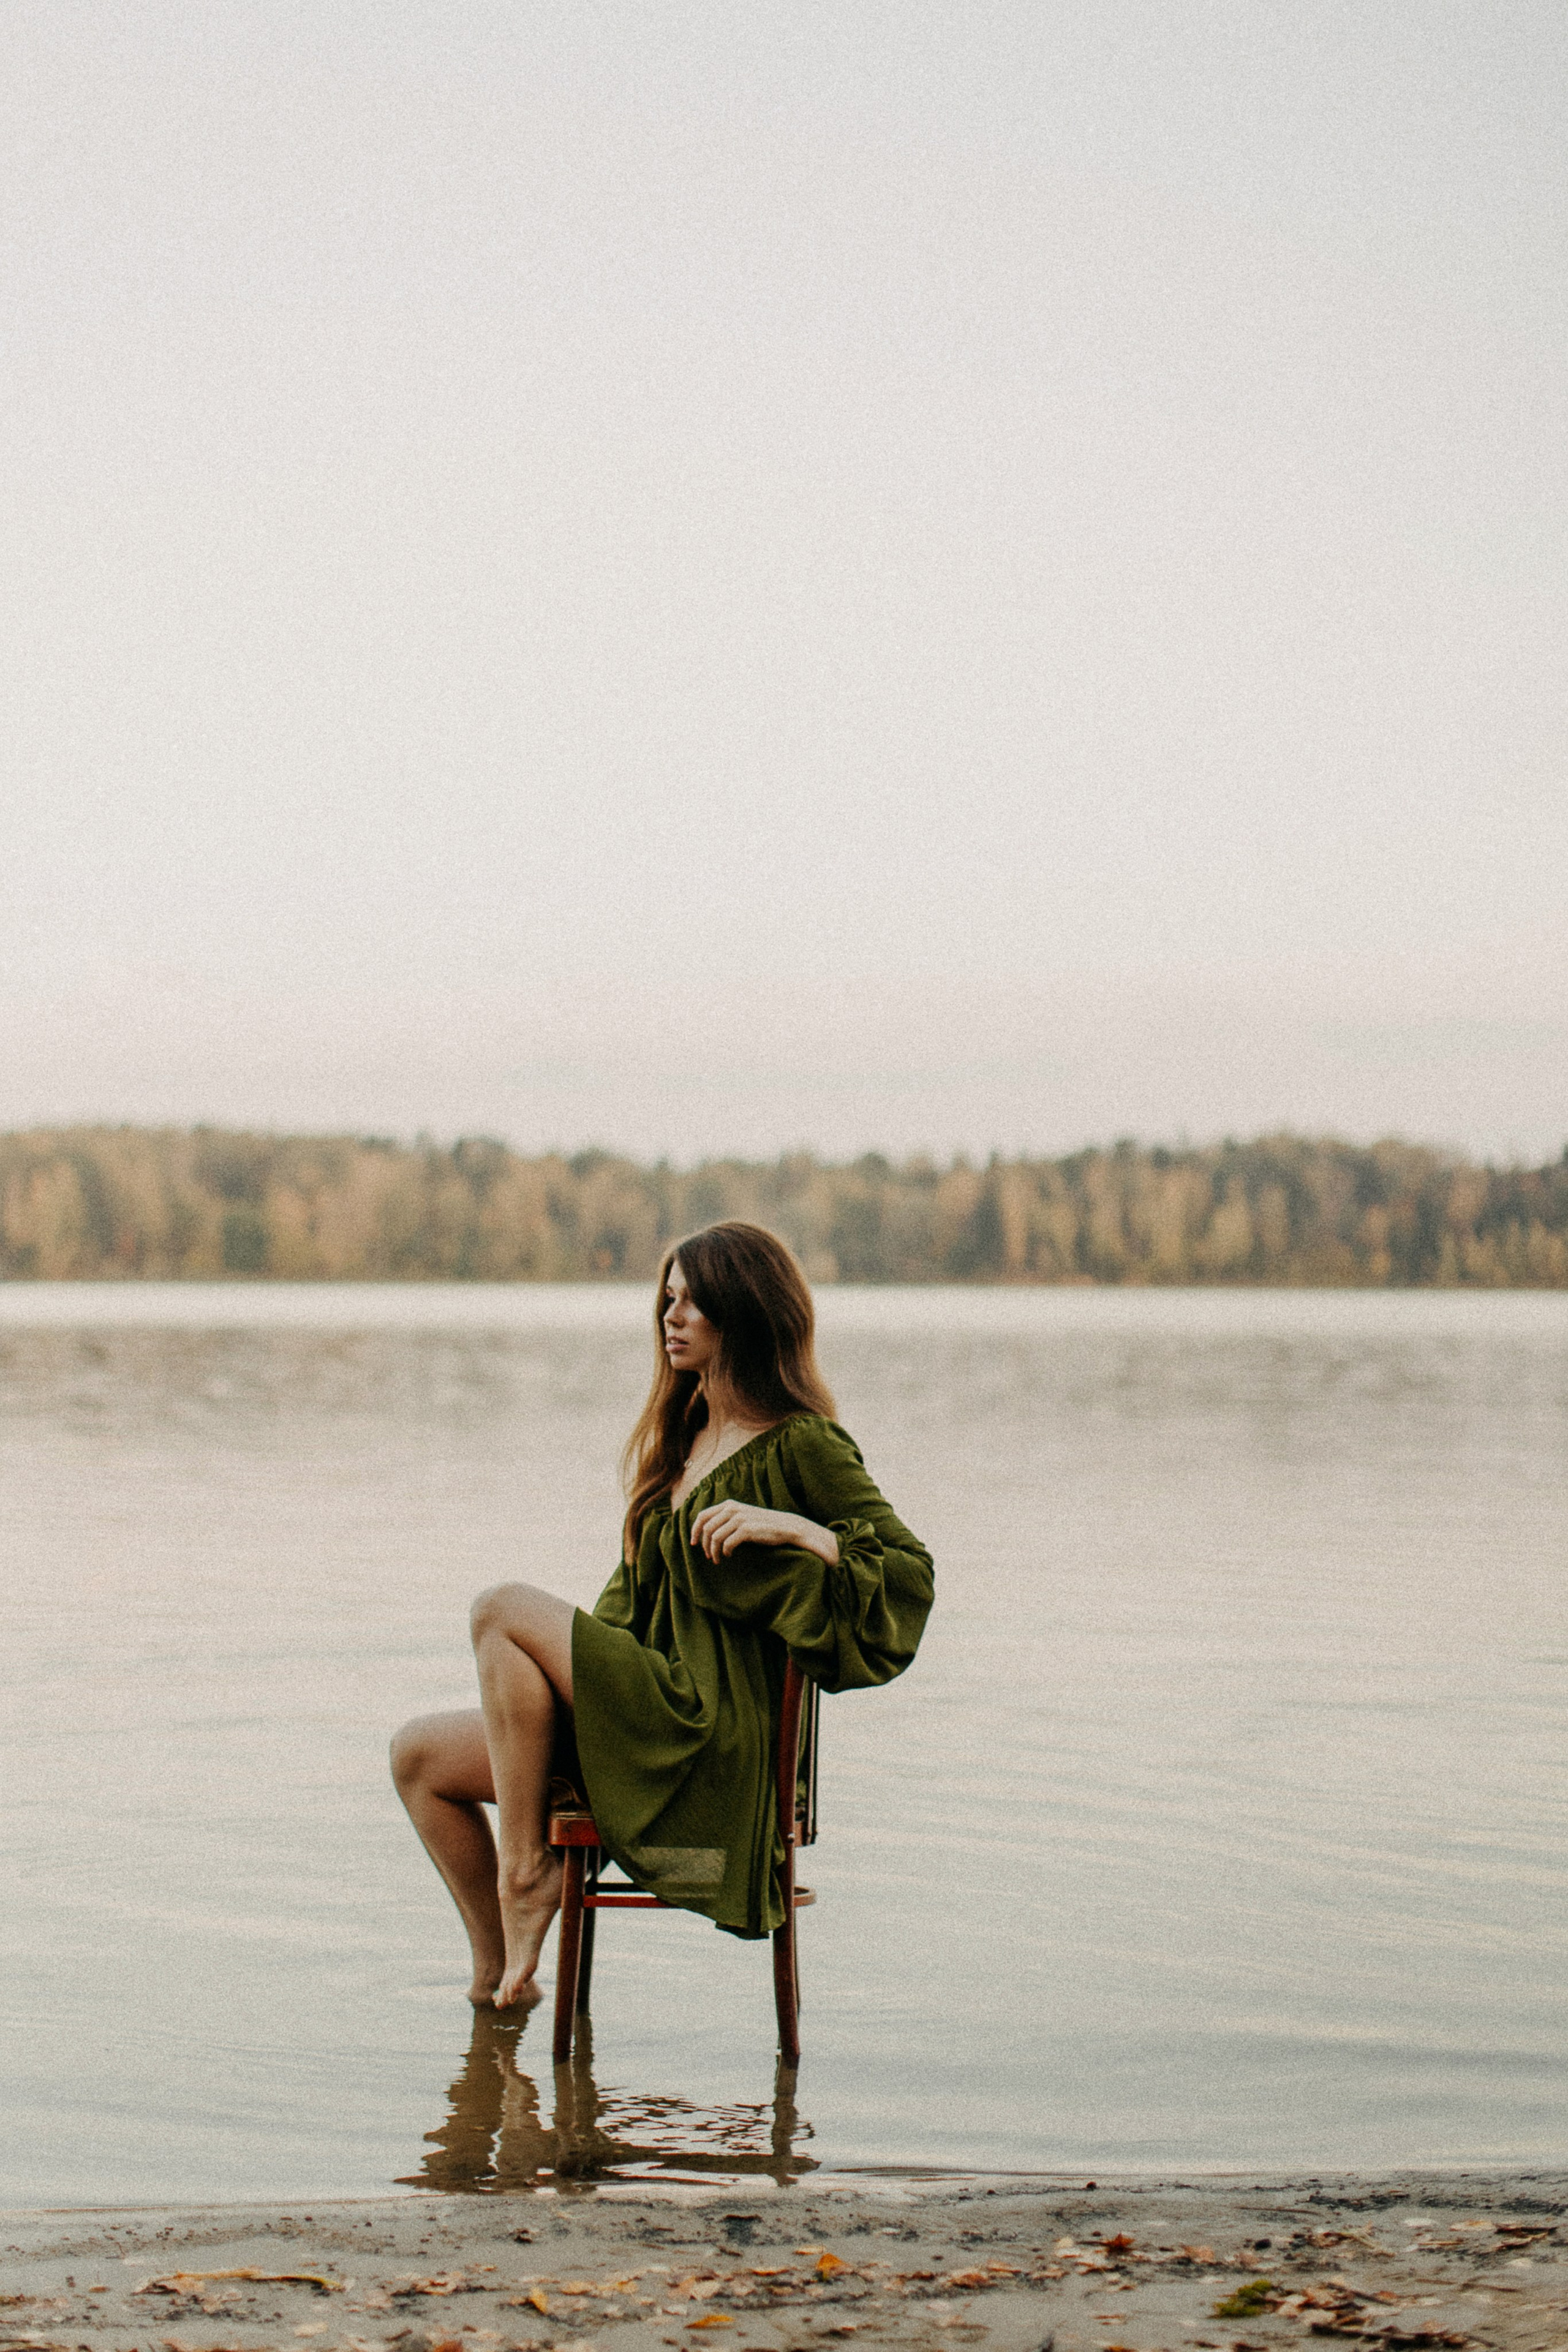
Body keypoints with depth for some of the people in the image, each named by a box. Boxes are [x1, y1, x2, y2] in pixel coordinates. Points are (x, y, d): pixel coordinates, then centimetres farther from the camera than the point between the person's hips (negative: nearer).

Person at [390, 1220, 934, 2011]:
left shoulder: (802, 1445, -6)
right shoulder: (686, 1435, 18)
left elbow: (909, 1572, -13)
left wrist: (788, 1527, -24)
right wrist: (570, 1670, 11)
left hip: (709, 1741, -9)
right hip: (647, 1720, 9)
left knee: (504, 1608, -21)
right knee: (419, 1754, 0)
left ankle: (524, 1866, -14)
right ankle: (499, 1978, 7)